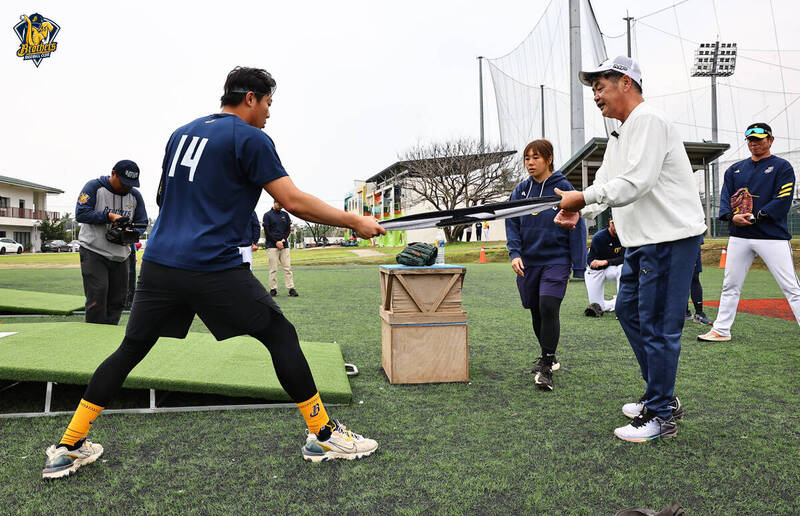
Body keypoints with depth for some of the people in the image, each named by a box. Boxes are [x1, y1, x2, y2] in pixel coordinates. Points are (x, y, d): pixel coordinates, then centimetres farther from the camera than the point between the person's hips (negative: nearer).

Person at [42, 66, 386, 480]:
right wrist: (355, 222, -4)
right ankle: (323, 436, 9)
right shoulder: (251, 139, -4)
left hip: (158, 261, 7)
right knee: (282, 336, 4)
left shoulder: (181, 132, 18)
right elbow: (293, 202, -11)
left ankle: (68, 448, 22)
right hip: (213, 268, -7)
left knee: (130, 350, 17)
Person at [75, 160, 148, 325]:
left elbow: (142, 222, 9)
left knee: (118, 299, 5)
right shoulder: (94, 187, -6)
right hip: (93, 251, -4)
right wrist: (109, 216, -23)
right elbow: (81, 214, -14)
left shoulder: (135, 195, 7)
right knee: (97, 294, -12)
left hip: (121, 256, 5)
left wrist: (130, 236, -11)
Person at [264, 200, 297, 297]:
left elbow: (288, 229, 12)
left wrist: (283, 240, -4)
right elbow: (267, 231, -4)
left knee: (287, 267, -1)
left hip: (284, 245, 4)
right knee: (273, 269, -4)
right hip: (272, 245, -3)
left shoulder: (285, 214, 16)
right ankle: (273, 289, 1)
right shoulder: (267, 215, 3)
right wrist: (276, 242, -11)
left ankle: (291, 288, -3)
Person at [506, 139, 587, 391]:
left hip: (556, 260, -4)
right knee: (536, 312, 11)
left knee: (548, 308, -16)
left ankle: (546, 367, -6)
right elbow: (512, 223, 6)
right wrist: (514, 253, -10)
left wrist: (578, 266, -6)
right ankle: (548, 357, 30)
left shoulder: (563, 188, -5)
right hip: (528, 261, 5)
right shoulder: (521, 190, 6)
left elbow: (576, 227, -4)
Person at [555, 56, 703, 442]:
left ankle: (660, 417, 7)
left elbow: (636, 184, -24)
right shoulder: (620, 134, 20)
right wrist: (577, 212, -4)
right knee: (628, 309, 17)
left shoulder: (648, 121, -14)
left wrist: (580, 198, -18)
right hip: (642, 240, 11)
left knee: (657, 326, -6)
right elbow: (605, 184, 15)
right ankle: (661, 397, 30)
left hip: (670, 237, -11)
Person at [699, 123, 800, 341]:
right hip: (739, 236, 5)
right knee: (730, 285, 9)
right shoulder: (735, 169, 15)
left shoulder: (782, 167, 2)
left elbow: (782, 202, -8)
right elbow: (725, 199, 7)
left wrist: (754, 217, -17)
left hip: (773, 235, -4)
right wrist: (732, 216, -12)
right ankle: (721, 330, 18)